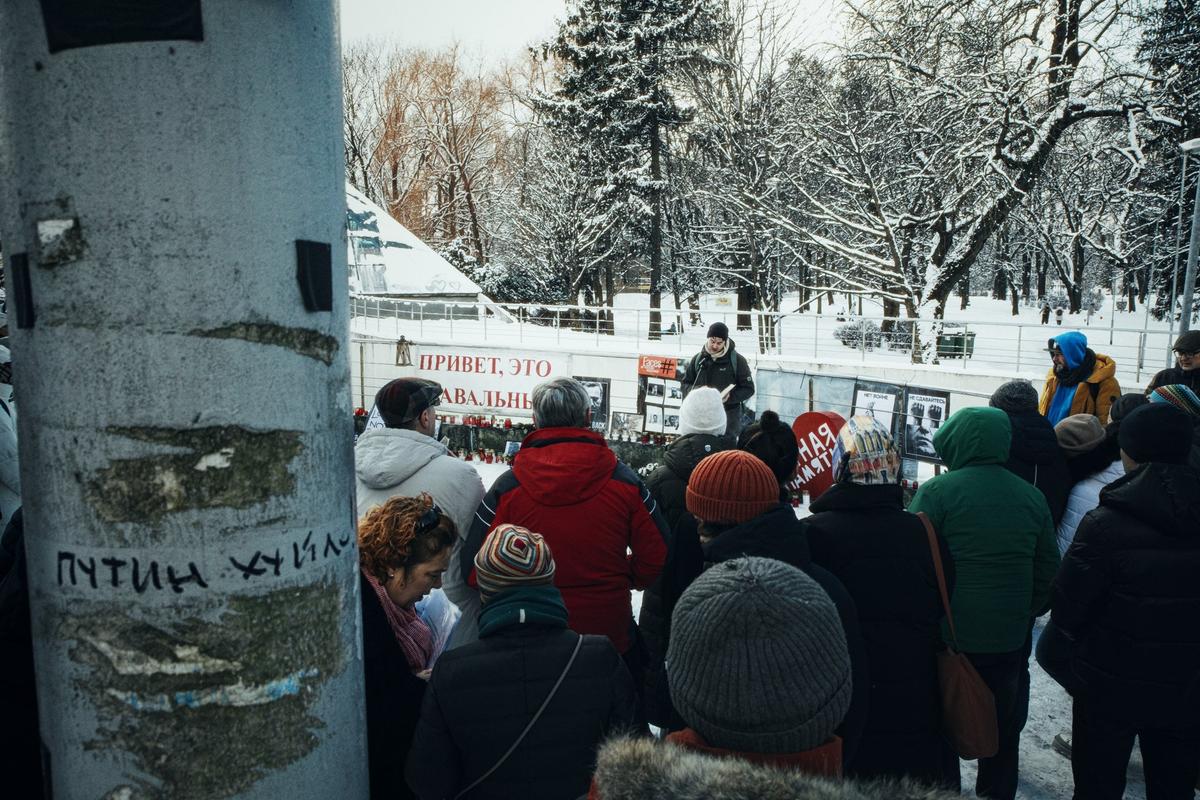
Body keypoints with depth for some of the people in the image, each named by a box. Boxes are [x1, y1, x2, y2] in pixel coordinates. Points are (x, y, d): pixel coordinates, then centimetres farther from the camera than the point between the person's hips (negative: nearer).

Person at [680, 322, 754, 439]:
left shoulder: (737, 360, -4)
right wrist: (696, 391, -10)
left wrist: (730, 397, -20)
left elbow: (748, 389, -2)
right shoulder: (698, 359, 6)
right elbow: (686, 383, 13)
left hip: (728, 414, -3)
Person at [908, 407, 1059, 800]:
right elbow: (1048, 571, 10)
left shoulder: (937, 491, -14)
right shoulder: (1032, 497, 2)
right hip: (1010, 640, 4)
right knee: (1003, 734, 20)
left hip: (949, 637, -4)